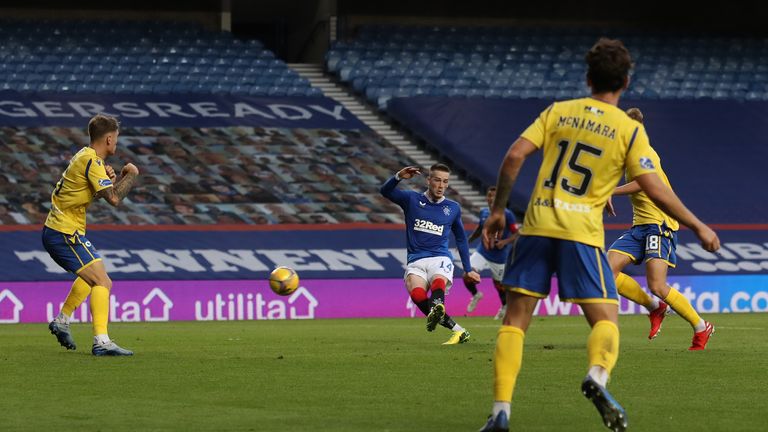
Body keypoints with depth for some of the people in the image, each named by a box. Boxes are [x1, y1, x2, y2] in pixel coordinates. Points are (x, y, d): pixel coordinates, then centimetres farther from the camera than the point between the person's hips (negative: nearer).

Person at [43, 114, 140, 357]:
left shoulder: (86, 157, 14)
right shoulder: (92, 161, -17)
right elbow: (114, 198, -24)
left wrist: (109, 179, 5)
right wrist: (131, 175, -7)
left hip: (54, 231, 10)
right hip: (66, 233, -10)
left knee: (91, 277, 32)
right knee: (103, 282, -17)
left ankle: (62, 321, 39)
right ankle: (101, 342, -28)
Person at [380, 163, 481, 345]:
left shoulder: (453, 208, 16)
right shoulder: (412, 199, 10)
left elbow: (461, 239, 28)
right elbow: (385, 191, -4)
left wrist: (468, 269, 26)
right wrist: (399, 177, -24)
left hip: (440, 260, 0)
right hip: (416, 262, 0)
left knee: (438, 283, -37)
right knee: (417, 293, -33)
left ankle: (436, 311, -71)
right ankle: (457, 330, -35)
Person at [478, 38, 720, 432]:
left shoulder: (557, 112, 10)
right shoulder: (629, 130, 2)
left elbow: (514, 156, 1)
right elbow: (655, 190, -3)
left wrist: (497, 211, 10)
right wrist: (698, 227, 6)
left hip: (537, 226, 2)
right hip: (581, 232, -2)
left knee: (515, 321, 7)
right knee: (605, 320, 2)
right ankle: (597, 375, -32)